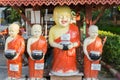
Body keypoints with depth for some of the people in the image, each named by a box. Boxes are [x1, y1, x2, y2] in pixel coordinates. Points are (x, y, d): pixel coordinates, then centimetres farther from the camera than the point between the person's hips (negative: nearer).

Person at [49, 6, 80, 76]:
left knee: (70, 66, 13)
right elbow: (51, 42, -5)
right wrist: (59, 46, -19)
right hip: (59, 53, 0)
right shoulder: (53, 29, -6)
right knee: (59, 66, 10)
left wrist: (72, 45, -22)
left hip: (70, 53, 0)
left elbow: (77, 42, -3)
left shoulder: (74, 28, -6)